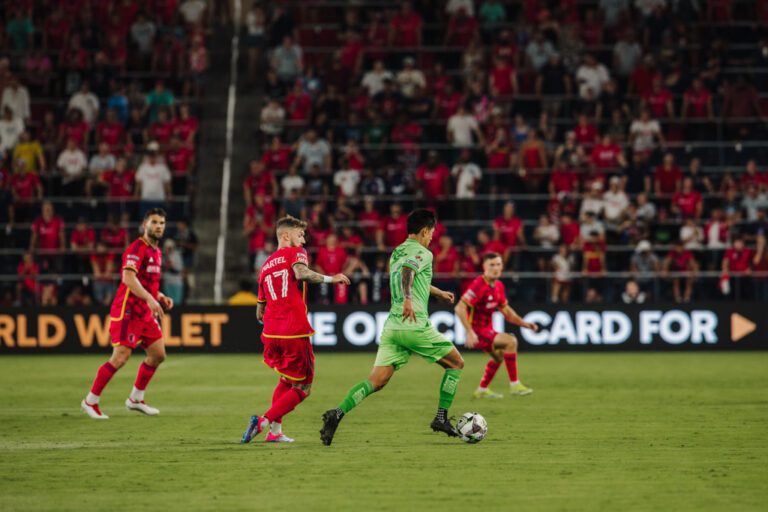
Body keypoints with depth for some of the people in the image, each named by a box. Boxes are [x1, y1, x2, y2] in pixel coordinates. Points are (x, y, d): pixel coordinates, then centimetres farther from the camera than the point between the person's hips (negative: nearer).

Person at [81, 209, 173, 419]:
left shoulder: (156, 252, 17)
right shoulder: (137, 248, -13)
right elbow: (129, 278, -28)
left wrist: (160, 297, 12)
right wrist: (150, 299, -36)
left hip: (145, 313, 9)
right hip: (128, 310, -9)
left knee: (158, 354, 6)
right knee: (121, 356, -13)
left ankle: (136, 399, 21)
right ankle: (90, 401, -2)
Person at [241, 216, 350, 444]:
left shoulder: (265, 266, 20)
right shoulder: (295, 253, 2)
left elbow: (259, 312, 21)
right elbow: (301, 273, -23)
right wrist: (330, 279, -12)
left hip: (271, 333, 7)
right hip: (295, 333, -7)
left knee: (287, 381, 27)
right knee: (302, 389, 4)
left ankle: (275, 431, 17)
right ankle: (264, 421, -12)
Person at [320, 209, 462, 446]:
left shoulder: (396, 253, 24)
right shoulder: (423, 253, -2)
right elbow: (407, 272, -24)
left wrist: (439, 292, 57)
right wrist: (408, 300, -41)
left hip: (391, 327, 7)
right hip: (415, 326, -7)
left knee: (377, 381, -3)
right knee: (456, 363, 13)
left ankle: (338, 413, -26)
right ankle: (441, 417, 9)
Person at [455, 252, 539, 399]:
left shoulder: (498, 286, 7)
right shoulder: (479, 285, -21)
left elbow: (506, 311, 17)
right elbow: (459, 308, -27)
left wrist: (524, 324, 5)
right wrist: (470, 332, -33)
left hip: (487, 329, 10)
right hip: (477, 331, -10)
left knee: (499, 356, 28)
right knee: (511, 341, -24)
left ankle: (482, 390, 42)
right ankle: (514, 385, -17)